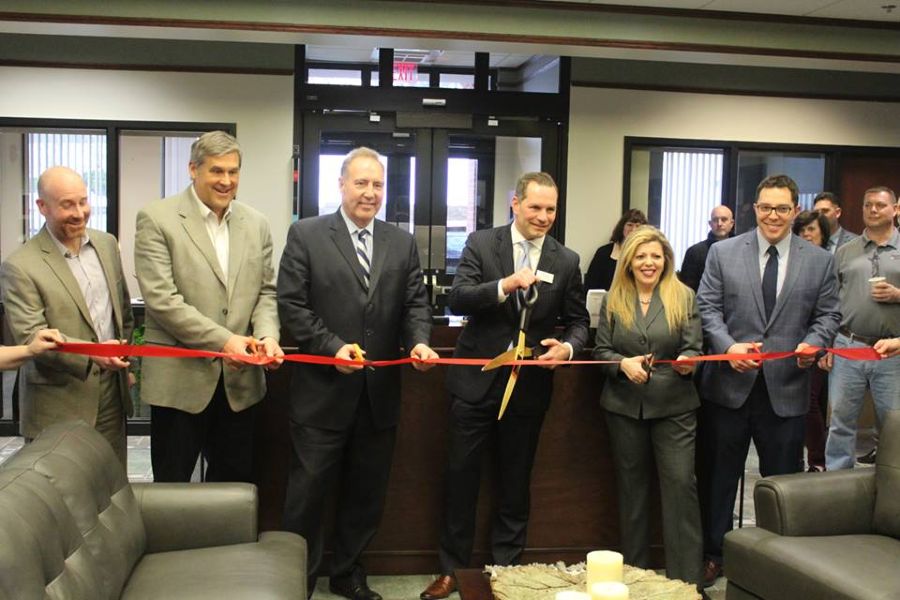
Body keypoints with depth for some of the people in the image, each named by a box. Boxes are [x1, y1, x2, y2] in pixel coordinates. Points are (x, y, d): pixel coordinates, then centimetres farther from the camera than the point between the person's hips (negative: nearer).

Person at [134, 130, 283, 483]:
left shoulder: (256, 224, 9)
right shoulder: (156, 219, -6)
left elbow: (266, 292, 11)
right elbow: (161, 298, -14)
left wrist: (266, 334, -10)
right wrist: (222, 340, -19)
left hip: (239, 379, 5)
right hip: (180, 378, -4)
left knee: (236, 481, 15)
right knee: (172, 485, 8)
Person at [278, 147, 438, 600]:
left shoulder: (402, 243, 9)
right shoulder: (306, 235, -3)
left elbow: (415, 303, 6)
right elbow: (291, 303, -8)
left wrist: (419, 341, -14)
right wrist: (332, 347, -19)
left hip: (380, 393, 4)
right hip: (323, 390, -4)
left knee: (367, 493, 16)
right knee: (308, 491, 7)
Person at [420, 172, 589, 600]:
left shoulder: (566, 261, 2)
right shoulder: (481, 243, -4)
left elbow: (577, 320, 6)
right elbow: (457, 299, -14)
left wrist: (569, 347, -16)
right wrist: (505, 285, -30)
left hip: (529, 385, 2)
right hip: (476, 380, -1)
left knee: (515, 482, 13)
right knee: (460, 476, 7)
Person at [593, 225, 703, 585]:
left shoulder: (684, 297, 2)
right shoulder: (613, 301, 5)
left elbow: (693, 349, -3)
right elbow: (601, 350, 4)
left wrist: (687, 362, -25)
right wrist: (623, 364, -16)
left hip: (674, 406, -2)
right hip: (624, 406, 2)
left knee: (681, 484, -8)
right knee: (631, 486, 11)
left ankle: (686, 577, 1)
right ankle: (633, 570, 25)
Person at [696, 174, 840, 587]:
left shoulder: (820, 261, 4)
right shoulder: (723, 252, 1)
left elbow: (828, 315, 6)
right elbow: (708, 307, -1)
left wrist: (813, 343, -15)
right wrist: (728, 345, -17)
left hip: (786, 389, 1)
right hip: (729, 384, 0)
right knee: (720, 476, 12)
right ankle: (713, 555, 27)